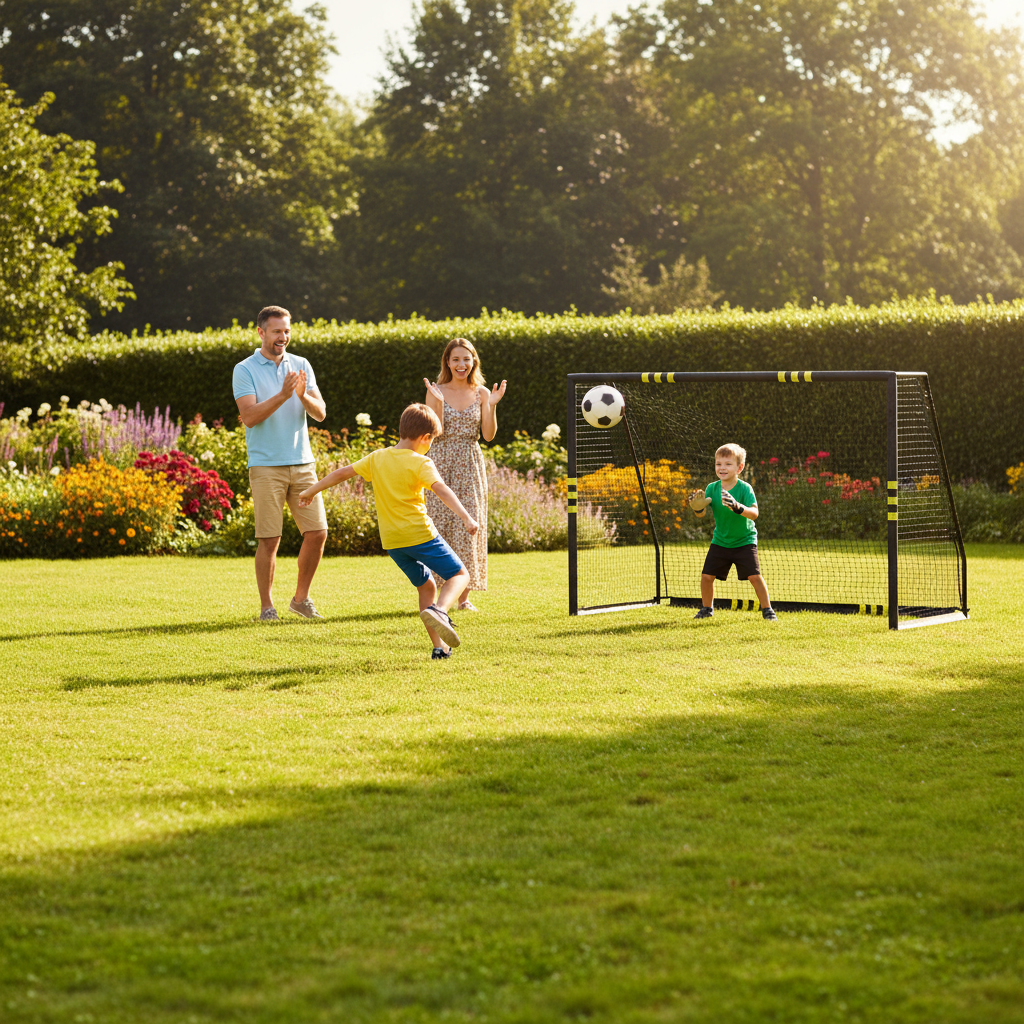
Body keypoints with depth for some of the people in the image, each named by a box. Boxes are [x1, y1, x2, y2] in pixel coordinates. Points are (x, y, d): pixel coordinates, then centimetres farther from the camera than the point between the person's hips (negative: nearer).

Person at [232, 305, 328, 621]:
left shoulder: (301, 366, 11)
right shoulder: (245, 370, -1)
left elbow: (320, 414, 5)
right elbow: (249, 416, -13)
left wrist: (303, 396, -16)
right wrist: (282, 395, -25)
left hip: (302, 462, 4)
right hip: (266, 466, -4)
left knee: (317, 533, 1)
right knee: (269, 539, -4)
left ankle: (301, 598, 18)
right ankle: (267, 606, 7)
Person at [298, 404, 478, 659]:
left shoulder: (377, 458, 9)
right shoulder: (420, 463, -9)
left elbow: (342, 473, 16)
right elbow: (441, 489, -24)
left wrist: (311, 491, 28)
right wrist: (466, 518, -34)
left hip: (392, 541, 6)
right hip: (420, 533, -6)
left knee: (425, 585, 19)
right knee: (459, 575, 4)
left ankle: (439, 646, 11)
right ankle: (438, 610, -27)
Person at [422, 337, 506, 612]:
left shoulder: (482, 393, 5)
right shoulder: (437, 392, 0)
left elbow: (488, 435, -1)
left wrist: (492, 405, -13)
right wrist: (438, 403, -19)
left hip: (471, 465, 1)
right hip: (442, 463, -1)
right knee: (441, 525, -4)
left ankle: (464, 596, 1)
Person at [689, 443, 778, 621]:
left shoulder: (744, 488, -19)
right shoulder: (712, 488, -8)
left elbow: (754, 513, -32)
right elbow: (701, 514, -11)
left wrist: (737, 507, -50)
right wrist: (697, 507, -34)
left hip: (744, 541, -3)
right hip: (720, 541, 4)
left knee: (754, 576, -13)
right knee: (706, 576, 0)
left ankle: (767, 609, 4)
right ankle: (707, 608, 22)